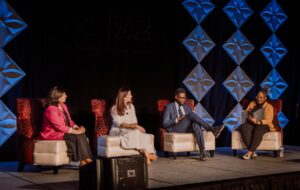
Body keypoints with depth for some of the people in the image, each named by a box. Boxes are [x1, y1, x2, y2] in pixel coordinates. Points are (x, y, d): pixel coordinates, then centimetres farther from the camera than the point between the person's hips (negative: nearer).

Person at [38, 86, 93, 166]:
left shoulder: (63, 106, 9)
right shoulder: (51, 110, -20)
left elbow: (69, 121, 16)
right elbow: (60, 126, -24)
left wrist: (77, 127, -4)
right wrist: (76, 131, -23)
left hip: (63, 131, 8)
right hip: (52, 134, -8)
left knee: (81, 134, -17)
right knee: (77, 136, -24)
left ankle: (87, 159, -21)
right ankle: (83, 160, -18)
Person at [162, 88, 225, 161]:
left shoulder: (186, 107, 22)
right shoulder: (169, 107, 4)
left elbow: (193, 119, 18)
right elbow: (165, 124, -5)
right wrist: (177, 119, -20)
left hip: (186, 129, 5)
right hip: (175, 130, -5)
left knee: (196, 124, -35)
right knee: (191, 114, -29)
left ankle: (202, 152, -48)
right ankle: (212, 129, -37)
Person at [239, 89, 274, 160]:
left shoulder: (269, 107, 4)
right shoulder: (252, 103, 16)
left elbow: (268, 120, -9)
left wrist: (258, 122, -27)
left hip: (263, 125, -3)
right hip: (251, 124, 3)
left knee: (259, 129, -41)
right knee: (244, 127, -34)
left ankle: (250, 152, -43)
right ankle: (253, 152, -40)